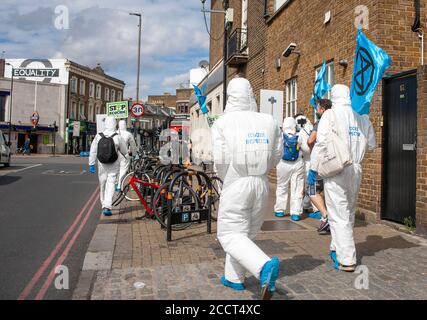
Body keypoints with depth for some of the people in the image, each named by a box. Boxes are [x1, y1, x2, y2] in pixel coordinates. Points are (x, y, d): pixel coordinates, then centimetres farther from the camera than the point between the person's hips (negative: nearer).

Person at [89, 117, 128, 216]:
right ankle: (107, 207, -13)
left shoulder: (98, 136, -5)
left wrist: (91, 164, 5)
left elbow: (93, 151, -2)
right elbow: (124, 151, -1)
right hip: (114, 165, -2)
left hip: (102, 164, 3)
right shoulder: (117, 137, -11)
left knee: (102, 184, 15)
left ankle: (104, 205, 30)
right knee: (111, 184, -1)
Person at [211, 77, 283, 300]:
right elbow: (276, 155, 3)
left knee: (230, 234, 2)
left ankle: (265, 267, -21)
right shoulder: (269, 121, 0)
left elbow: (220, 159, -13)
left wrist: (226, 178, 7)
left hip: (236, 184, -5)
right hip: (261, 183, 5)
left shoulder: (223, 123, -9)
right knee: (247, 232, 18)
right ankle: (234, 278, 30)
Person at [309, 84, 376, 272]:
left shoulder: (331, 114, -8)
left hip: (335, 169, -5)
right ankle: (337, 249, 32)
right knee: (348, 213, 18)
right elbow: (371, 145, 12)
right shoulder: (362, 117, 6)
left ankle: (347, 260, -2)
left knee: (339, 216, -2)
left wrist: (313, 169, -6)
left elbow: (321, 143, -12)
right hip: (356, 170, 6)